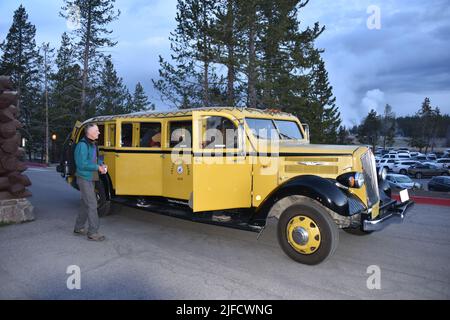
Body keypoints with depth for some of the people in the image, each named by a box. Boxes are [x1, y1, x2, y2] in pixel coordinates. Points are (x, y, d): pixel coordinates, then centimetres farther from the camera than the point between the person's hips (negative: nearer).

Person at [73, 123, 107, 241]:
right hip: (84, 179, -9)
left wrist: (101, 165, 1)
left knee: (85, 204, 16)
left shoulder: (93, 144, 12)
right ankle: (93, 232, -3)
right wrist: (97, 167, -17)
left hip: (91, 179, 9)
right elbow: (82, 164, -23)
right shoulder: (82, 145, -17)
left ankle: (78, 228, 28)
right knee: (92, 204, -9)